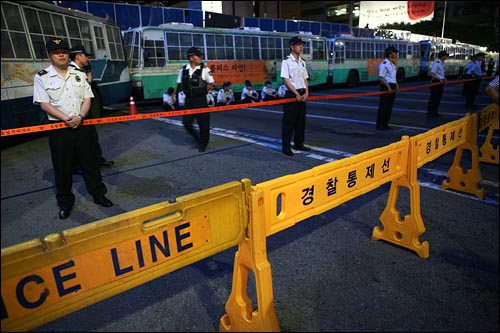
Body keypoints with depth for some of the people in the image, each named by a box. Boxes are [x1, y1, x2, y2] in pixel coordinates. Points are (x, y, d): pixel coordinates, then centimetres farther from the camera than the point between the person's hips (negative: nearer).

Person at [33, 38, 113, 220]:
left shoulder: (80, 74, 8)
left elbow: (87, 98, 4)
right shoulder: (42, 77, -1)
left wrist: (80, 117, -12)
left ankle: (99, 194, 22)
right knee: (62, 167, 6)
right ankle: (65, 202, 21)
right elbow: (44, 104, -6)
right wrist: (65, 118, -18)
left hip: (82, 125, 2)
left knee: (91, 162, 8)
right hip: (58, 128, -2)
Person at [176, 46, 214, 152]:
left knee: (203, 123, 2)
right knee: (186, 122, 4)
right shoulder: (183, 70, 3)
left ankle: (203, 143, 21)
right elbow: (179, 86, 14)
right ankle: (196, 137, 31)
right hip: (188, 100, 3)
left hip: (201, 100, -3)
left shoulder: (205, 69, -5)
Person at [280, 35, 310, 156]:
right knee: (289, 121, -4)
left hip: (302, 95, 7)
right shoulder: (286, 62, -6)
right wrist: (296, 93, -15)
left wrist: (306, 93, -2)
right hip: (291, 94, -7)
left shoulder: (302, 62, 14)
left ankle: (298, 144, 23)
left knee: (301, 120, 11)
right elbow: (285, 79, -12)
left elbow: (305, 79, 14)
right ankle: (286, 147, 3)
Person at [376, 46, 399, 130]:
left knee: (390, 106, 10)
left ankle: (385, 124, 17)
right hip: (386, 87, -9)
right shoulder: (384, 64, -11)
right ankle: (380, 125, 0)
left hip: (392, 86, 9)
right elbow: (382, 77, -16)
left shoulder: (392, 64, 17)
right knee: (383, 106, -6)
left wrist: (396, 85, 8)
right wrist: (388, 86, -22)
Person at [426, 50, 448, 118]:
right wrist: (440, 79, -24)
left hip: (441, 82, 9)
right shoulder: (436, 63, -15)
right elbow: (432, 74, -21)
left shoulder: (442, 63, 13)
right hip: (436, 82, -9)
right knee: (433, 98, -5)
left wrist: (444, 79, 8)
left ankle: (435, 112, 21)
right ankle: (429, 113, 1)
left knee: (438, 98, 12)